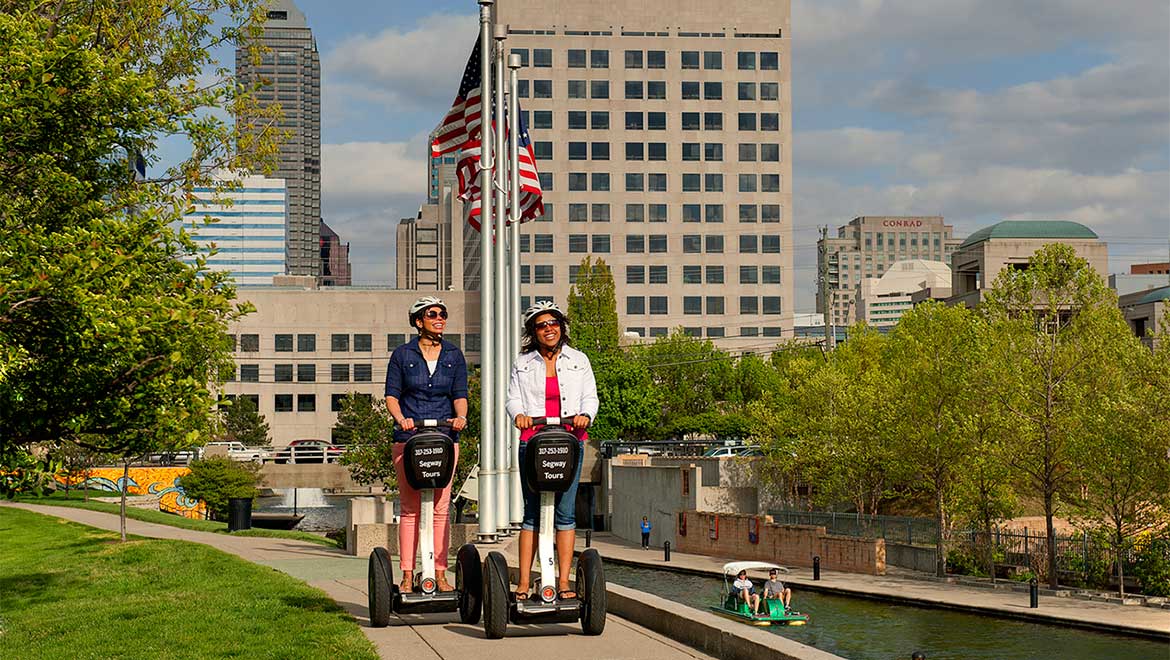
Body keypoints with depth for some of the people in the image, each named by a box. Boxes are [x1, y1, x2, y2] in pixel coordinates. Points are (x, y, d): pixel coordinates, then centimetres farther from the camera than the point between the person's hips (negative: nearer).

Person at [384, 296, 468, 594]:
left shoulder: (454, 355, 11)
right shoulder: (402, 354, 6)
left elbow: (460, 394, 7)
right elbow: (391, 394, 3)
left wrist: (461, 416, -14)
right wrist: (400, 419, -16)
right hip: (408, 438, -1)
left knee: (440, 507, -1)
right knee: (410, 508, -2)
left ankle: (440, 573, 4)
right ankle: (407, 575, 1)